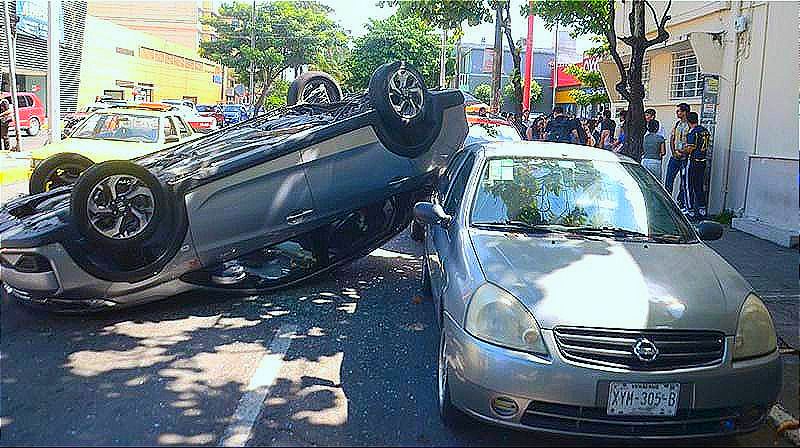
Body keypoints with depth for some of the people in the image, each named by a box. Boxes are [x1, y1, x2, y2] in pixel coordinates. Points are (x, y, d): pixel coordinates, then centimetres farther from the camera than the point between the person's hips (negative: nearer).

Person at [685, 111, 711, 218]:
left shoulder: (692, 133, -15)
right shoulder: (705, 131, 9)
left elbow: (690, 149, -17)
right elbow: (706, 146, 14)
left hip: (693, 161, -7)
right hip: (703, 161, 7)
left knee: (690, 186, 0)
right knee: (700, 186, 14)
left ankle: (691, 211, 2)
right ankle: (702, 210, 16)